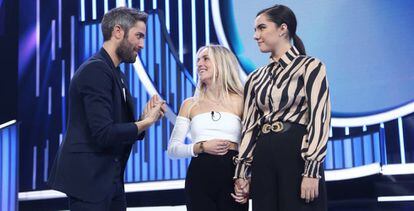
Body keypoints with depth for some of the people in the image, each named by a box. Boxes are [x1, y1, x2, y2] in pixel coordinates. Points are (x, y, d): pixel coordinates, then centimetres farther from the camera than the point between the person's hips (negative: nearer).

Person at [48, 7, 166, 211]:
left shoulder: (116, 73, 12)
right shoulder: (96, 70, -17)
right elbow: (104, 134, -24)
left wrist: (145, 118, -6)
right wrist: (146, 122, -13)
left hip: (109, 179, 9)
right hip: (89, 179, -9)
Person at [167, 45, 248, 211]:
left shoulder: (240, 101, 5)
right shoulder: (190, 104, 10)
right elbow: (172, 149, 7)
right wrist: (201, 147, -9)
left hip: (232, 174, -1)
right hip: (199, 176, 2)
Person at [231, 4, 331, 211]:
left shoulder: (310, 67, -2)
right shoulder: (256, 77, 14)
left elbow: (319, 119, -9)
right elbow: (249, 127, 13)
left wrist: (312, 171, -17)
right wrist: (241, 173, 7)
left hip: (297, 155, -5)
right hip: (263, 158, 5)